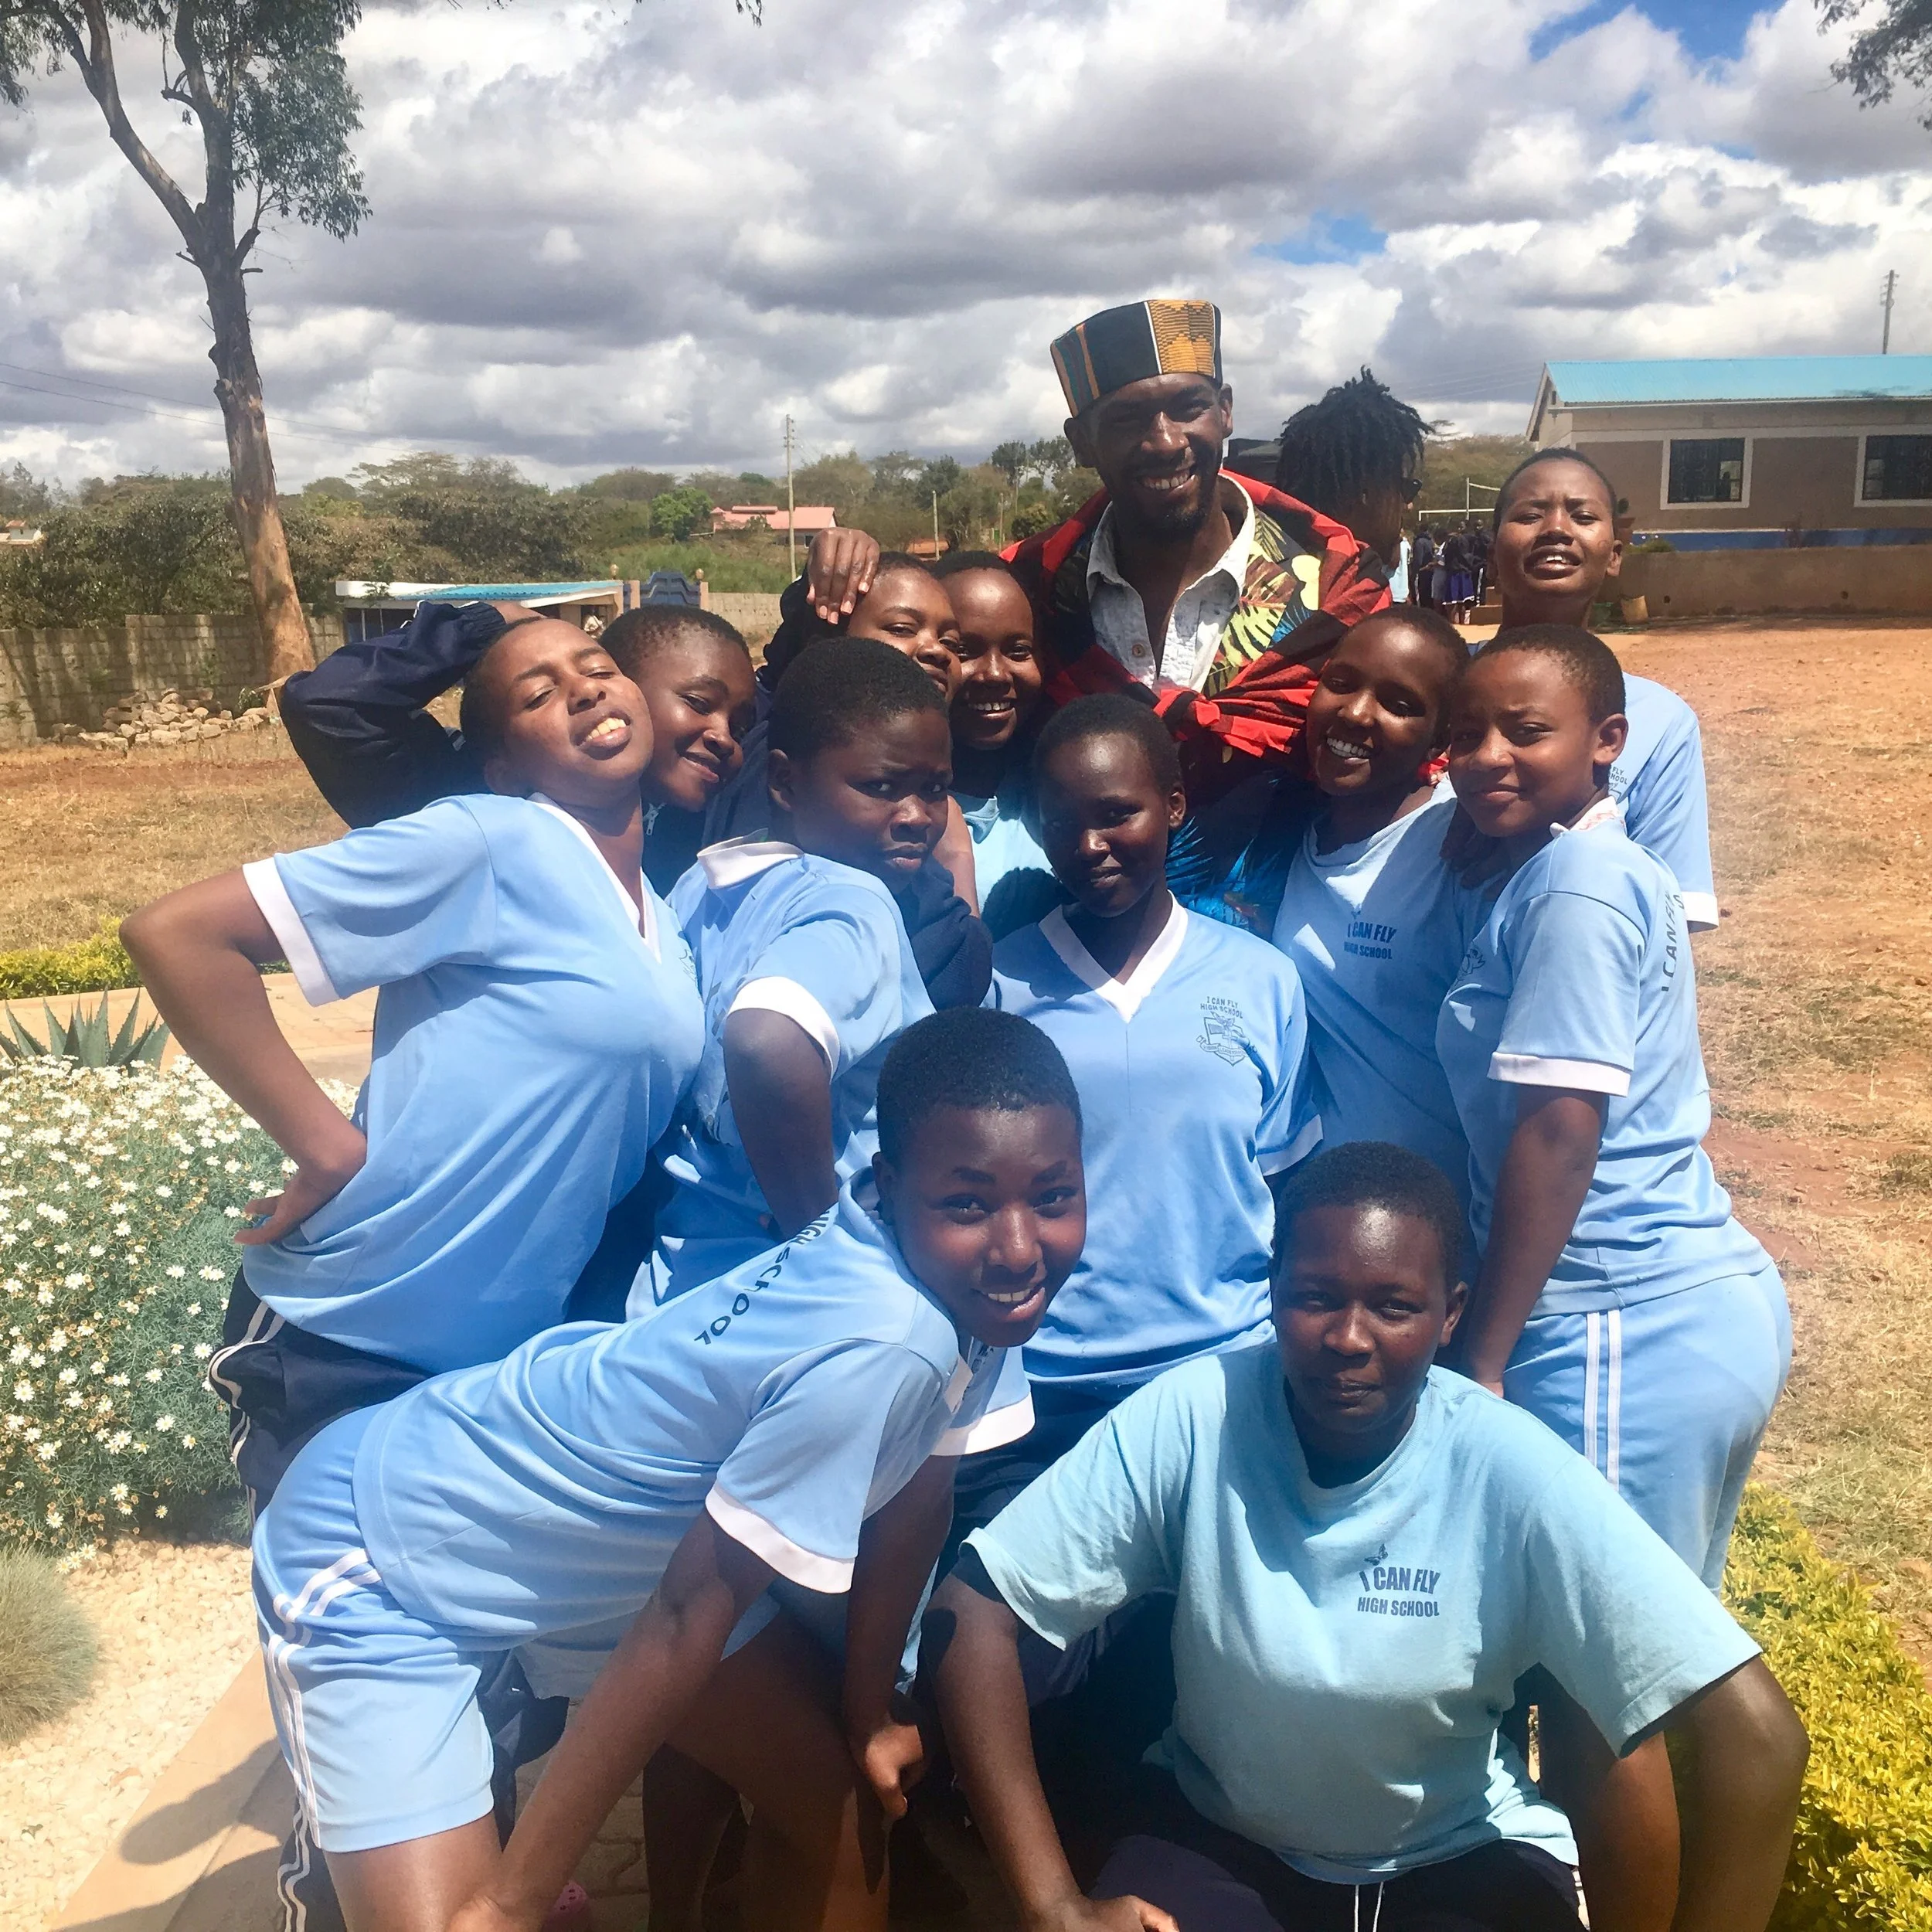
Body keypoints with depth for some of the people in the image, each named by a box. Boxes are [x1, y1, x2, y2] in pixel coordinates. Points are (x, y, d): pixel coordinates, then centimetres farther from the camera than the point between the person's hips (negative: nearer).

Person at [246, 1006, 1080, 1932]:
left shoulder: (970, 1288, -12)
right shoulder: (879, 1344, -36)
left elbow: (906, 1503, 2)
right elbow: (693, 1608, -29)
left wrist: (869, 1719, 11)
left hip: (601, 1541, 8)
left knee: (846, 1795, 12)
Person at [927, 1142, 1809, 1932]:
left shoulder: (1513, 1473, -25)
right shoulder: (1190, 1420, -24)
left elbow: (1755, 1735, -25)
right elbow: (968, 1611, -20)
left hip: (1461, 1857, 0)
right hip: (1213, 1828, 0)